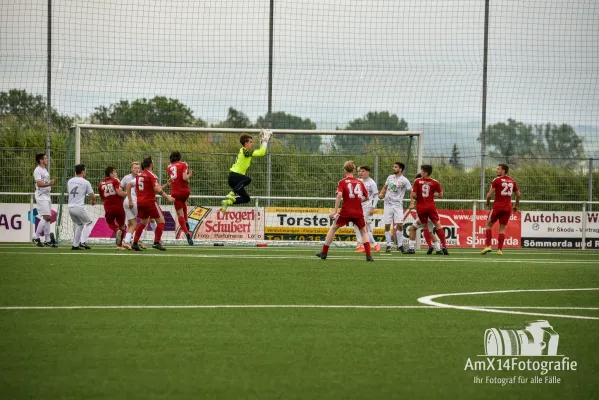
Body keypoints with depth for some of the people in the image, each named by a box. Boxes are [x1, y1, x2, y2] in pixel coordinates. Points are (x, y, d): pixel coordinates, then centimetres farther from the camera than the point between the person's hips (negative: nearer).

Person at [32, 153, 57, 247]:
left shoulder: (45, 170, 18)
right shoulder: (38, 170, -11)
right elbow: (39, 184, -22)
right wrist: (49, 184, -34)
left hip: (47, 196, 9)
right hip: (41, 196, -9)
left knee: (48, 218, 7)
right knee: (46, 217, -14)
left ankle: (47, 240, 10)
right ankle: (36, 237, -7)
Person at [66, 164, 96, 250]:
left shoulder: (70, 181, 11)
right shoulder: (85, 182, -6)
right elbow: (92, 195, -1)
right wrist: (93, 201, 22)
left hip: (70, 207, 6)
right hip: (79, 207, -6)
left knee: (78, 225, 22)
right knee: (88, 223, 12)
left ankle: (75, 245, 16)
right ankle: (83, 241, -5)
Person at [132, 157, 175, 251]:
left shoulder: (139, 175, 10)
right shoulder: (151, 175, -11)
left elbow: (136, 189, 18)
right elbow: (157, 188, -21)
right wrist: (168, 197, -23)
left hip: (140, 201, 7)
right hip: (150, 201, -7)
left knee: (143, 222, 18)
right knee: (161, 220, 0)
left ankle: (135, 243, 11)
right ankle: (156, 242, -9)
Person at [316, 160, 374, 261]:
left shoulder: (342, 182, -1)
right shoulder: (359, 182, 9)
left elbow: (339, 195, -16)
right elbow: (366, 197, 14)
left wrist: (335, 211, -17)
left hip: (346, 211, -2)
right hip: (358, 212, 2)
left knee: (333, 228, 14)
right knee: (363, 231, 19)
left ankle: (324, 252, 15)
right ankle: (369, 255, 5)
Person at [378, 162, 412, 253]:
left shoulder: (404, 180, -5)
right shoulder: (390, 177, 10)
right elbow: (385, 187, 22)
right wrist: (381, 194, 4)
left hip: (398, 205, -4)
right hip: (388, 204, 4)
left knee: (399, 225, -12)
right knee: (387, 225, 0)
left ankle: (400, 245, 2)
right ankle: (388, 245, 9)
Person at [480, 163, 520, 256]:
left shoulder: (497, 180, -8)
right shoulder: (512, 181, 8)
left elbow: (490, 194, -11)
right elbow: (518, 195, 13)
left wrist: (488, 202, 8)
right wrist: (516, 206, 25)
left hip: (497, 206, -4)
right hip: (508, 208, 4)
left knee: (489, 225, 10)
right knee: (502, 228, 9)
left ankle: (488, 245, -1)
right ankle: (500, 249, 3)